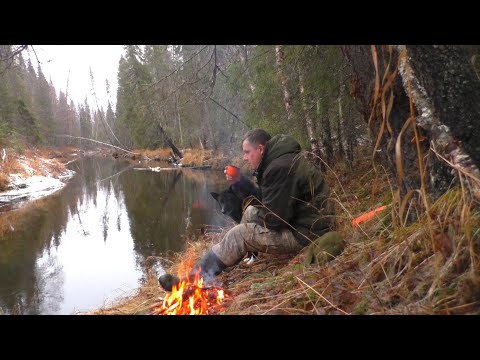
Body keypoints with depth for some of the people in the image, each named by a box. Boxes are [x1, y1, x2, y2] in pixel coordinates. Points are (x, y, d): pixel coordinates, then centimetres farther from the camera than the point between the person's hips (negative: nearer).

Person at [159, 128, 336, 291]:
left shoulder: (281, 167, -23)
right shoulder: (277, 159, 10)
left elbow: (274, 219, -22)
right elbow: (264, 202, 18)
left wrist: (258, 216, -2)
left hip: (305, 233, -10)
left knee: (239, 234, -12)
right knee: (251, 211, 19)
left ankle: (192, 280, -4)